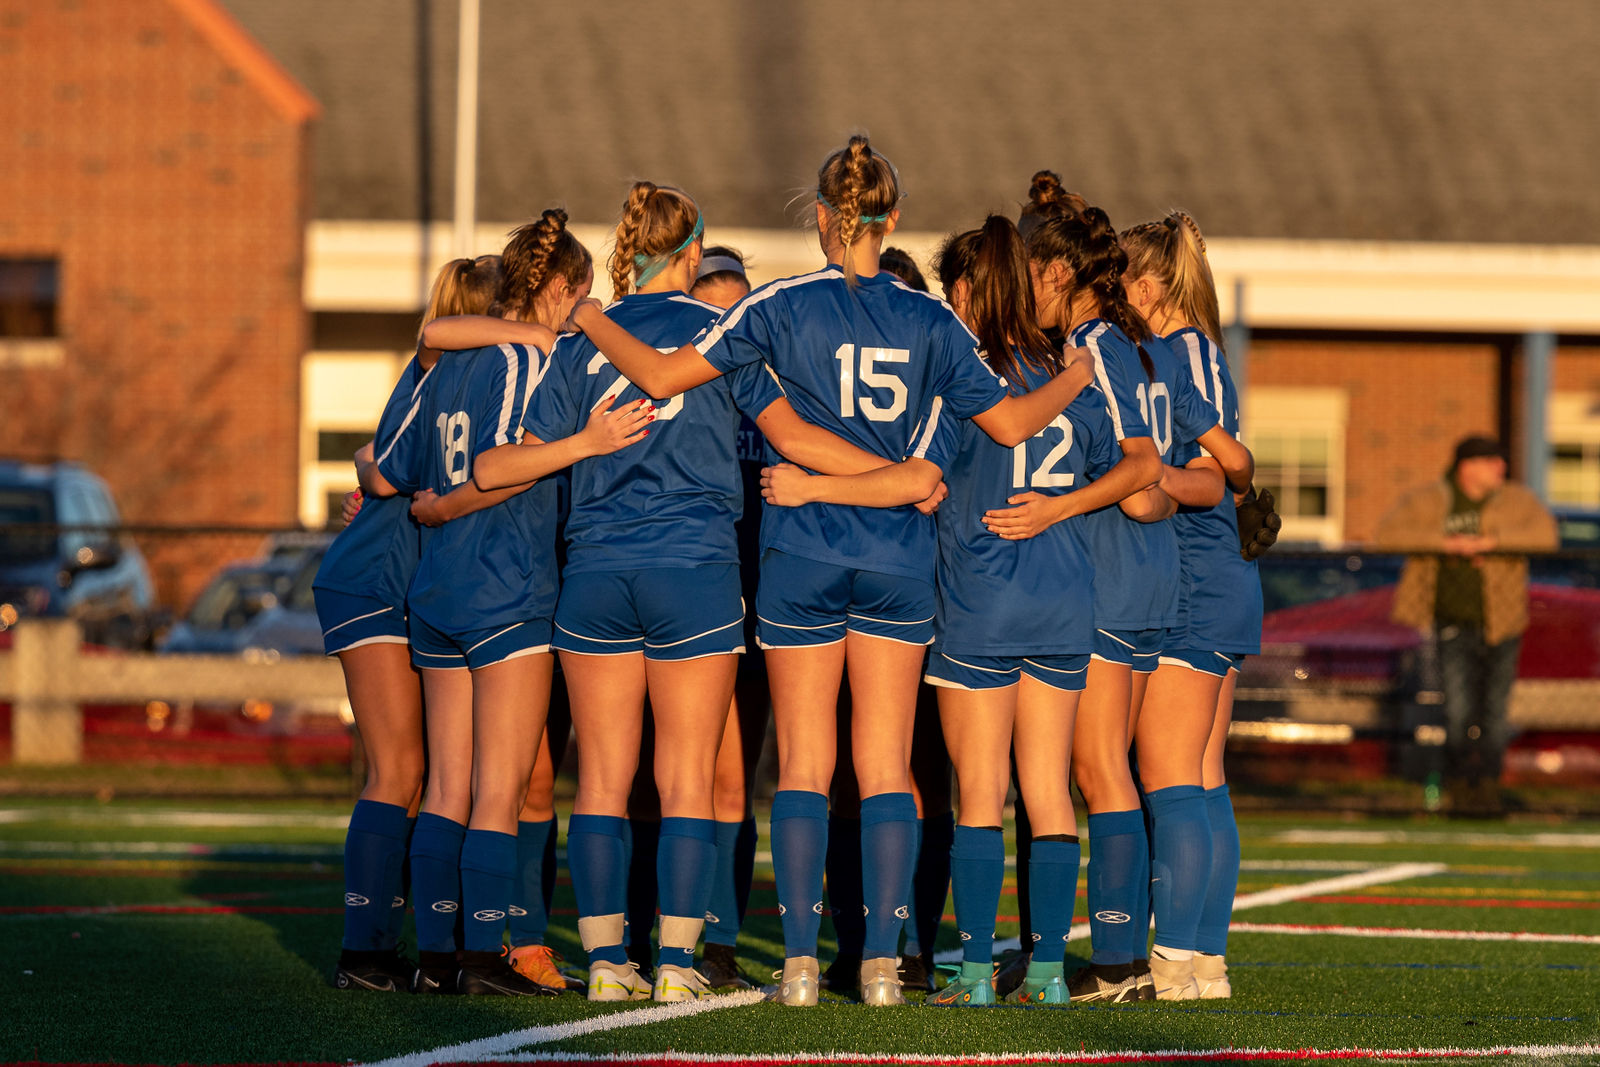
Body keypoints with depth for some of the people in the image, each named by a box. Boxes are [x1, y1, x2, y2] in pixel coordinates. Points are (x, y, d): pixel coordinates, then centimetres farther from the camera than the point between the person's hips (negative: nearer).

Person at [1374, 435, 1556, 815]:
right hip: (1454, 624, -2)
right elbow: (1386, 535, -13)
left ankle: (1488, 787, 22)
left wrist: (1488, 542, -25)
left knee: (1493, 712, 7)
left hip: (1501, 626, 2)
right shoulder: (1428, 501, -1)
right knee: (1459, 710, -12)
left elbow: (1546, 534, -16)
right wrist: (1444, 543, -22)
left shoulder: (1517, 500, 1)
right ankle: (1460, 787, 4)